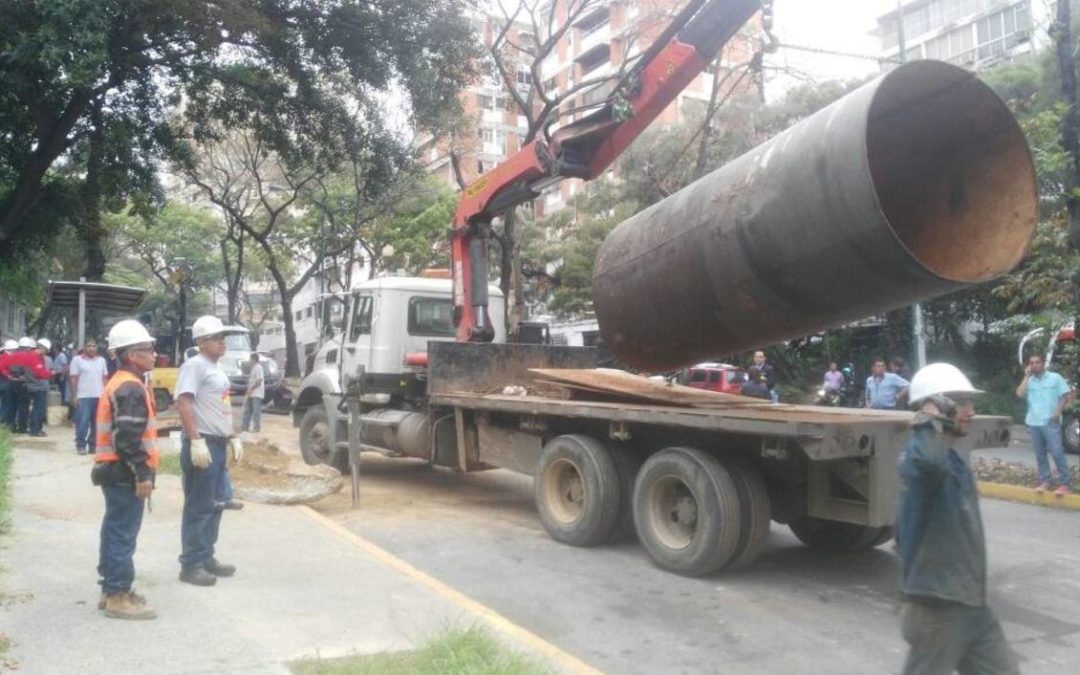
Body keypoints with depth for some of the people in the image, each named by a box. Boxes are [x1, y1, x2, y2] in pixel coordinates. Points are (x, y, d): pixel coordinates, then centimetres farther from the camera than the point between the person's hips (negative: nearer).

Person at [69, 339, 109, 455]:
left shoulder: (101, 360, 11)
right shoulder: (77, 360, 0)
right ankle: (80, 445, 8)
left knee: (97, 423, 6)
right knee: (82, 422, -5)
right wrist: (75, 397, -7)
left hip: (99, 396, 4)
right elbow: (74, 379, -2)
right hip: (83, 396, -4)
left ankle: (93, 444, 15)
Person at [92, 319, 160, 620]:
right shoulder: (131, 388, -18)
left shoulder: (119, 383, 17)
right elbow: (128, 438, -24)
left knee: (115, 530, 16)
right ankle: (118, 597, 0)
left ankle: (111, 589, 25)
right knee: (123, 533, -5)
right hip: (125, 473, -11)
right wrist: (142, 474, -22)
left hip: (116, 471, 11)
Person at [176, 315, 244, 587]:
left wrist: (232, 437, 21)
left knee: (215, 505, 15)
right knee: (198, 507, -4)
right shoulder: (194, 365, -12)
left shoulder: (216, 369, 18)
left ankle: (206, 558, 25)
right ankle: (191, 565, 3)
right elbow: (183, 403, -22)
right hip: (202, 443, -10)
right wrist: (196, 441, -28)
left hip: (218, 444, 10)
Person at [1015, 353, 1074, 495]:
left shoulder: (1055, 377, 0)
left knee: (1057, 452, -6)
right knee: (1040, 454, 8)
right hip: (1033, 423, 4)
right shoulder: (1029, 380, 9)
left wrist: (1058, 411, -12)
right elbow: (1019, 394, -6)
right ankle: (1044, 482, 14)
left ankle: (1066, 483, -1)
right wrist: (1027, 376, -3)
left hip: (1050, 422, -4)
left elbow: (1067, 395, -1)